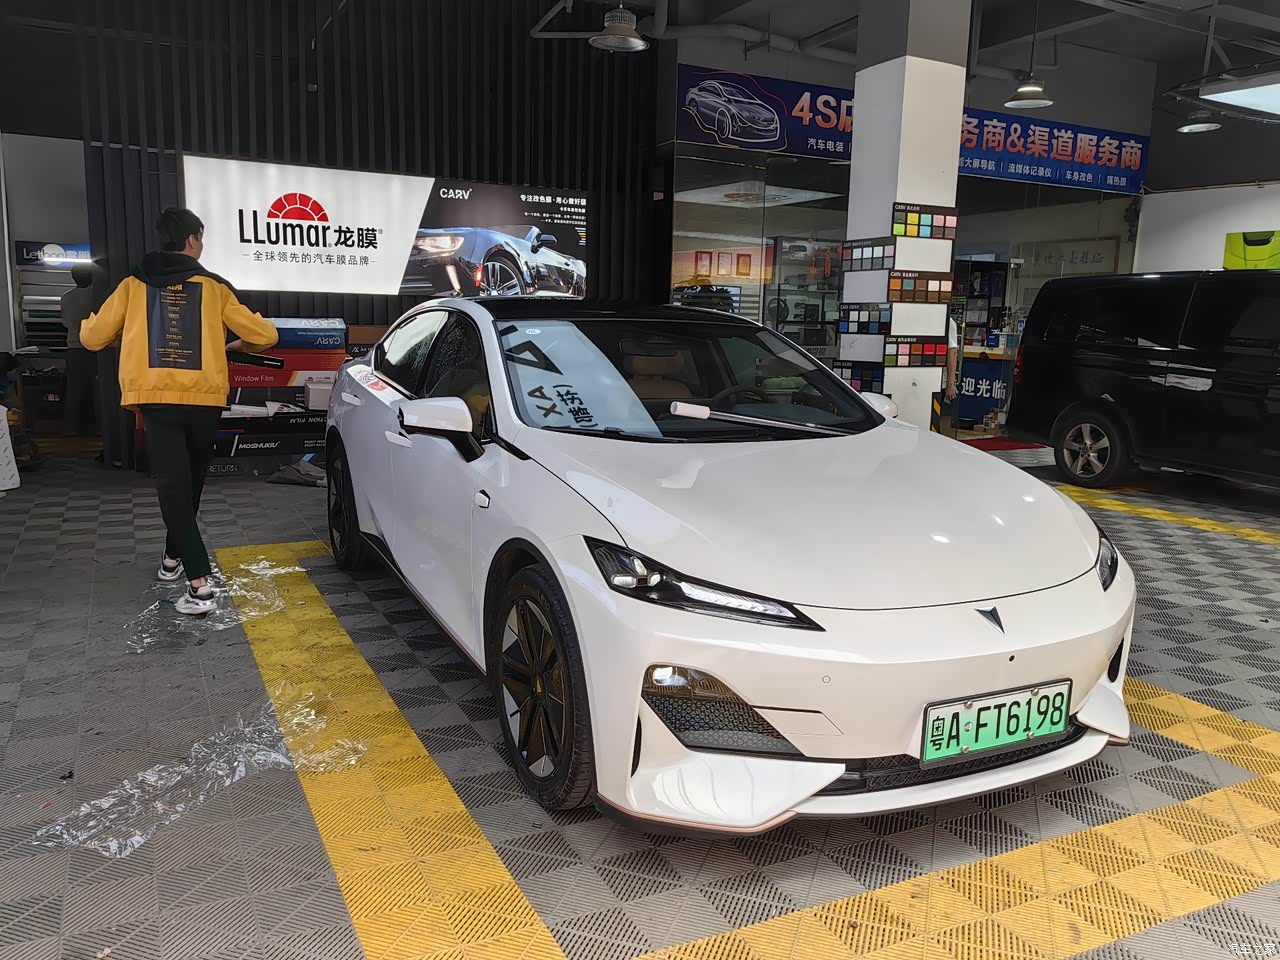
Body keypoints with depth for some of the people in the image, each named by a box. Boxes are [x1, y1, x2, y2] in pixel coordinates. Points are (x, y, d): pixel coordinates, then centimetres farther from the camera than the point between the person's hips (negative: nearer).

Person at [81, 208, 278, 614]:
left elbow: (93, 337, 9)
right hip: (205, 399, 1)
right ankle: (174, 557, 35)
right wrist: (238, 345, 27)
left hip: (156, 397, -1)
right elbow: (265, 335, 5)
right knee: (190, 485, 20)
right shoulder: (214, 287, 6)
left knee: (173, 486, -6)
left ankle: (199, 583, -16)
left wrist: (128, 331, 32)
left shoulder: (134, 285, 8)